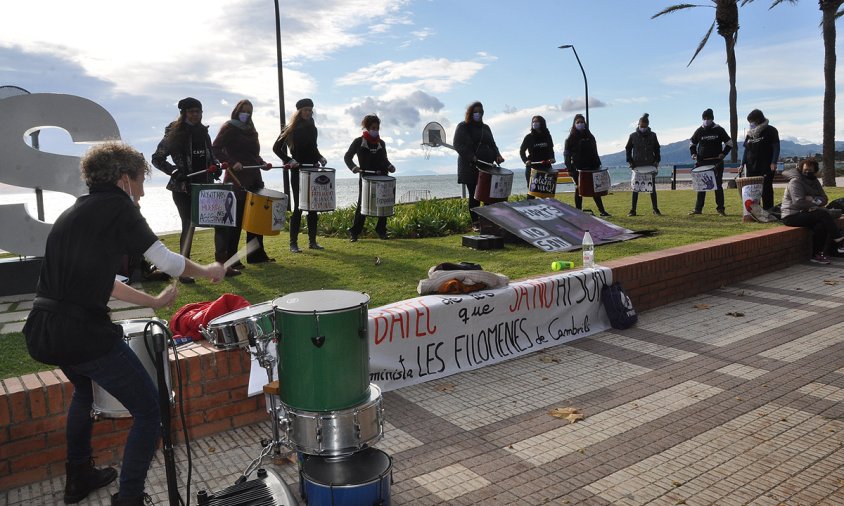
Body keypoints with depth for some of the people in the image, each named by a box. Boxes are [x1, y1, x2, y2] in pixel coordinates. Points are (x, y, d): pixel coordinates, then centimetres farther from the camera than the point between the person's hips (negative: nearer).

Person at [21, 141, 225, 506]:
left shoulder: (73, 212, 20)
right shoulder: (117, 207, -4)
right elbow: (167, 261, -7)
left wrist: (153, 301, 29)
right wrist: (208, 271, 11)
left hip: (40, 334, 9)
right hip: (82, 332, -9)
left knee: (85, 388, 36)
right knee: (149, 411, 3)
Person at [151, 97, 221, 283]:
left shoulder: (203, 132, 10)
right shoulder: (175, 134, -5)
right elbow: (157, 159, -3)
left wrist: (215, 166, 3)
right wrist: (175, 172, -14)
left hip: (204, 186, 6)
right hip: (183, 188, -5)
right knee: (189, 225, -9)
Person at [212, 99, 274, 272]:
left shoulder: (250, 130, 20)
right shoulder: (229, 128, -2)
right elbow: (216, 149, -10)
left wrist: (262, 163, 7)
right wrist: (232, 163, -22)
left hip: (254, 178, 7)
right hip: (237, 179, -7)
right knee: (236, 219, -6)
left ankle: (256, 254, 20)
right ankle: (230, 260, -2)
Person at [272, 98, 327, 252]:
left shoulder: (312, 128, 10)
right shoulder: (291, 129, -4)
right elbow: (276, 148, -3)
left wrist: (320, 158, 4)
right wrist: (289, 160, -14)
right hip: (298, 172, -5)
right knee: (299, 207, -6)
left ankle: (312, 241, 15)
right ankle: (293, 243, 0)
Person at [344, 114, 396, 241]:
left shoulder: (381, 143, 14)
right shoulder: (359, 142, 2)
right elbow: (347, 157, 2)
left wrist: (389, 166, 2)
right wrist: (353, 167, -16)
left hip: (382, 177, 4)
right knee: (362, 205, -3)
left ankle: (381, 230, 15)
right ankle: (354, 232, 4)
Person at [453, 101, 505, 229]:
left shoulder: (485, 127, 20)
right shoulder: (462, 127, 3)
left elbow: (492, 144, 21)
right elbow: (457, 145, -7)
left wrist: (497, 156, 0)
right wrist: (471, 157, -18)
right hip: (470, 167, -4)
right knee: (474, 194, -2)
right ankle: (475, 223, 3)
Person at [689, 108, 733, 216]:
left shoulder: (719, 130, 1)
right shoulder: (699, 130, 6)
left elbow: (729, 143, 7)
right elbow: (692, 143, 19)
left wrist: (723, 153, -7)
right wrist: (693, 153, 4)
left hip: (717, 162, -2)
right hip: (702, 162, 2)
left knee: (718, 186, 0)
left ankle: (720, 208, 6)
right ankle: (698, 209, 7)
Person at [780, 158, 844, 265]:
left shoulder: (814, 181, 15)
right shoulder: (795, 181, -10)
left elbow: (824, 199, 6)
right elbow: (798, 202, -21)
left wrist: (813, 200, -14)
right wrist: (815, 203, -10)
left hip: (803, 213, 7)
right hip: (792, 215, -7)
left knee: (822, 225, -22)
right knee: (823, 214, -24)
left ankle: (817, 254, -15)